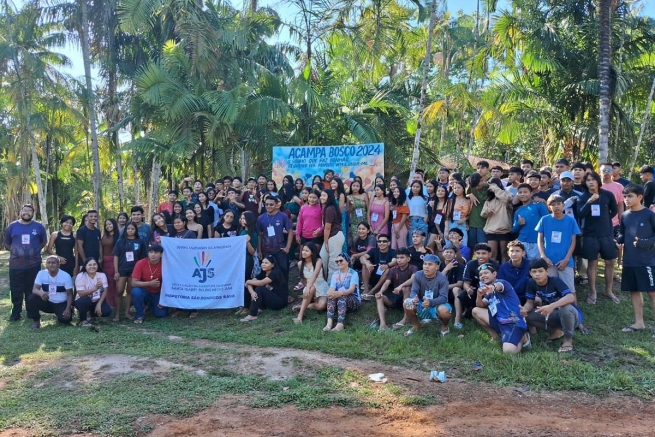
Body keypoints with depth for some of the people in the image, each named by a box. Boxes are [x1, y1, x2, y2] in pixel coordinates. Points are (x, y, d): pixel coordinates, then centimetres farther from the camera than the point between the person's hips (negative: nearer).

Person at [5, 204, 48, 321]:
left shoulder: (39, 227, 2)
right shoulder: (12, 226, 3)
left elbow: (44, 242, 14)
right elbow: (7, 244, 13)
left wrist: (34, 250, 8)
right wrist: (16, 251, 7)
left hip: (34, 264, 0)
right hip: (16, 265, 0)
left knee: (32, 290, 9)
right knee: (16, 290, 3)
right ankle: (15, 314, 13)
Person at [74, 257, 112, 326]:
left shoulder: (102, 275, -6)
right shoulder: (80, 276, -14)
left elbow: (105, 291, -9)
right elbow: (81, 293, -23)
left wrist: (99, 304, -22)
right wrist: (95, 288, -36)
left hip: (96, 301, 3)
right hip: (83, 301, -3)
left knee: (107, 311, -24)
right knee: (85, 300, -37)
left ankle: (90, 314, 10)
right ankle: (83, 320, -8)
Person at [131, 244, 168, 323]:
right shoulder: (141, 263, -20)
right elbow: (134, 283, -20)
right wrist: (150, 283, -31)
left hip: (158, 293, 1)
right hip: (144, 291, -1)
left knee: (161, 314, -12)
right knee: (136, 292, -33)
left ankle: (151, 305, 24)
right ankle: (140, 315, -9)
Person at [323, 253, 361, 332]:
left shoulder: (353, 273, -5)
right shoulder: (335, 274, 9)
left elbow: (351, 289, -20)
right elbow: (331, 288, -7)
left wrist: (339, 293, -39)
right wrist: (330, 292, -33)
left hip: (354, 301, -3)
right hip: (339, 301, 4)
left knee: (342, 296, -35)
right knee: (332, 295, -29)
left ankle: (340, 324, -50)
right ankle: (329, 322, -47)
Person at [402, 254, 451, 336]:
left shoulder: (442, 278, -20)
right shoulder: (418, 275, -12)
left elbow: (443, 297, -26)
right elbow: (413, 291, -14)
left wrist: (430, 302, -45)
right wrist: (414, 298, -40)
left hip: (437, 305, -3)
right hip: (422, 306, 3)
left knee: (444, 310, -37)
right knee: (407, 303, -25)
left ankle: (445, 326, 3)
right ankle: (415, 326, 5)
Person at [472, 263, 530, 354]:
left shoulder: (501, 282, -8)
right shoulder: (489, 291, 18)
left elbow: (499, 286, -34)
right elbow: (480, 306, 10)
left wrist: (493, 287, -60)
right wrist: (479, 296, -13)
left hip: (514, 322, -8)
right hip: (500, 320, 8)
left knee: (508, 351, -30)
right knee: (476, 311, 5)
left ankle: (522, 338, 4)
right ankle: (495, 335, 12)